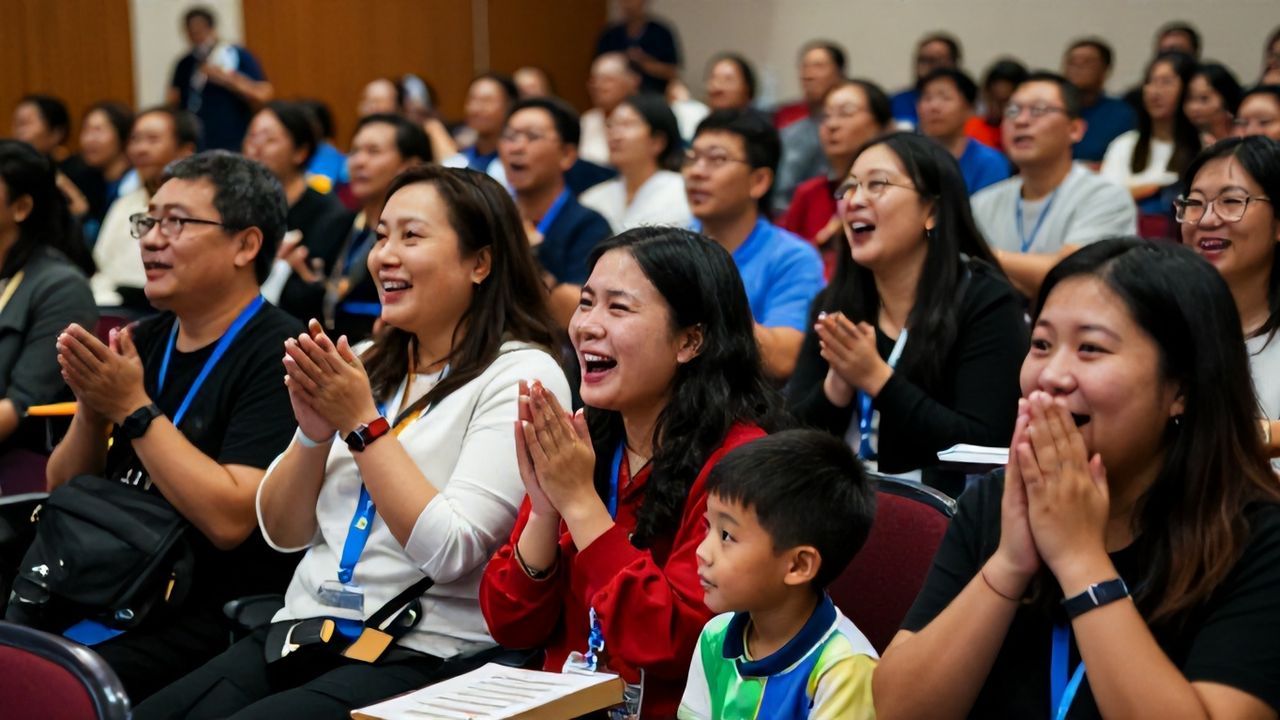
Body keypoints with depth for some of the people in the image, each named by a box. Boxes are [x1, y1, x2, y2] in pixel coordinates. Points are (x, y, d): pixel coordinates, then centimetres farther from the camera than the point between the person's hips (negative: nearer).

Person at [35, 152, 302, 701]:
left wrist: (134, 409, -16)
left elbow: (230, 519, -21)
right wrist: (92, 408, -3)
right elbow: (64, 491, 16)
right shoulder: (144, 340, 13)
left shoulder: (277, 355, -11)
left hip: (207, 620, -8)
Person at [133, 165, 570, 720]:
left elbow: (449, 553, -16)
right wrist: (314, 434, -5)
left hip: (424, 655, -6)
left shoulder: (521, 375, -6)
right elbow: (282, 533, 13)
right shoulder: (365, 364, 14)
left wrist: (363, 423, -13)